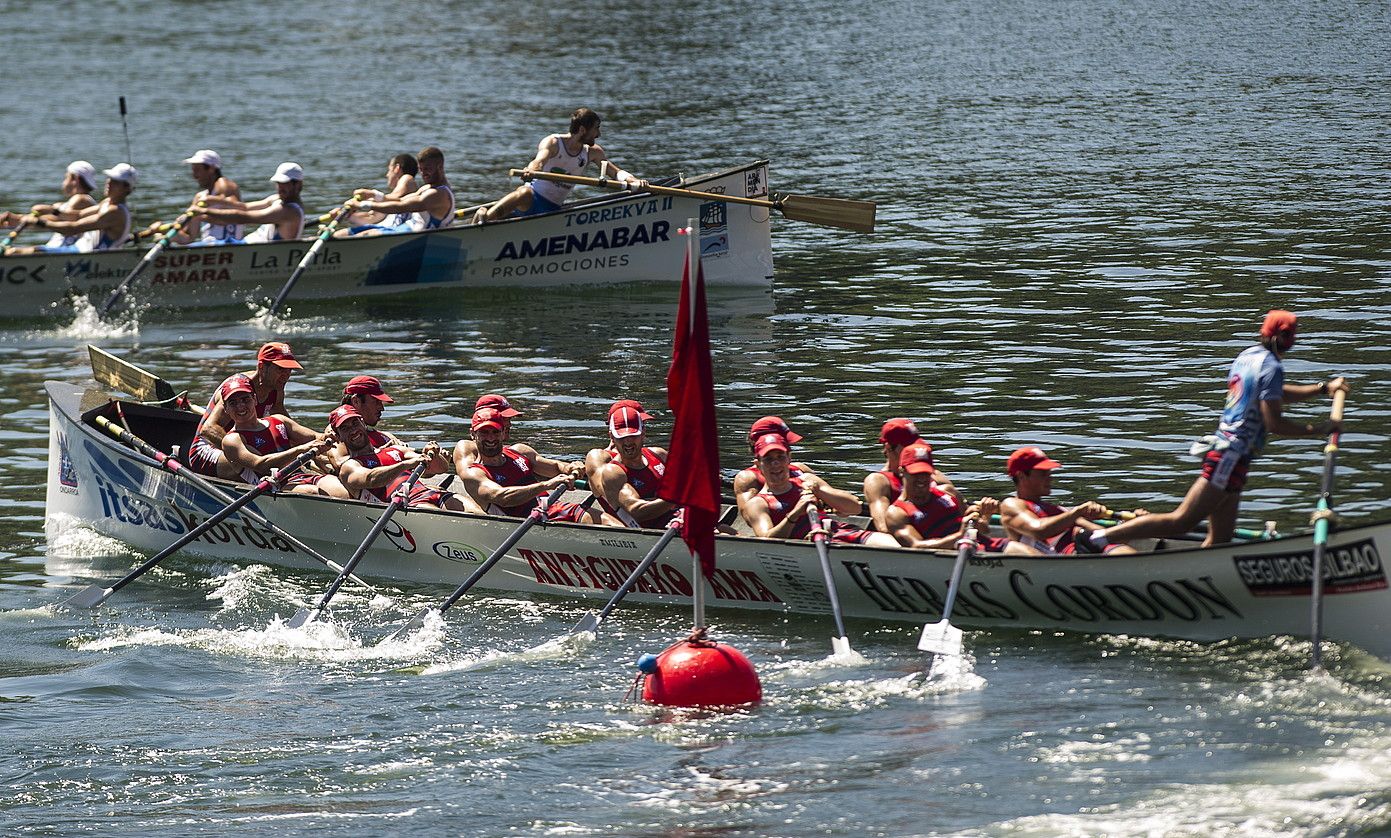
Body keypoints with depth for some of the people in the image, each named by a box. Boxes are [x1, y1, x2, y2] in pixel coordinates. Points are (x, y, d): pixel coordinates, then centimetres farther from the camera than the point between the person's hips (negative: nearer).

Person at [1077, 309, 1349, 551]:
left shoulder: (1247, 356, 17)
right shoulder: (1271, 367, -12)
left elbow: (1275, 395, 35)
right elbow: (1274, 423, -17)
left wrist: (1323, 388, 36)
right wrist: (1317, 430, -7)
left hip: (1223, 446, 10)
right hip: (1233, 456, -10)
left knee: (1220, 538, 8)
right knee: (1181, 521, -12)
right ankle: (1098, 538, -15)